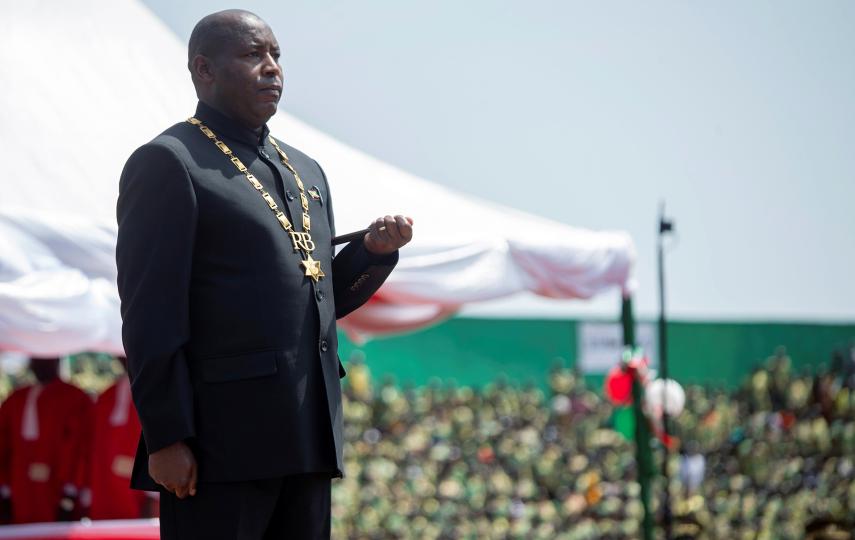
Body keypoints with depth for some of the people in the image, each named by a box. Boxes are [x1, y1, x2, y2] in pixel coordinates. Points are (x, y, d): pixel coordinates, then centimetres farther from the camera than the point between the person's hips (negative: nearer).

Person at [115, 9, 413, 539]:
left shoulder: (306, 171, 20)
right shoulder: (169, 163, -4)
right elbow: (151, 316, -10)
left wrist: (374, 251, 6)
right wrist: (166, 439, -16)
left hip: (308, 440, 8)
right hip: (224, 440, -7)